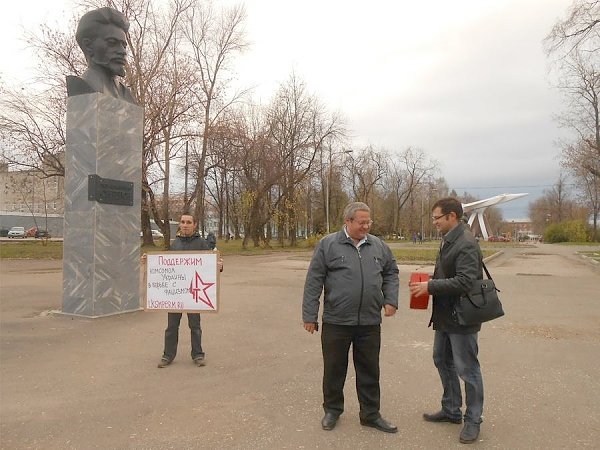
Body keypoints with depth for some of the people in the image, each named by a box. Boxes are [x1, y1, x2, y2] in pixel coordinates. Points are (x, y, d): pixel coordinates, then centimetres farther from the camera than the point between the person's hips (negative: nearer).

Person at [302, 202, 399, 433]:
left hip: (370, 322, 3)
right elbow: (313, 282, -6)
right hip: (336, 321, -3)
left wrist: (390, 300, 3)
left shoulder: (379, 246, 7)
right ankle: (332, 410, 33)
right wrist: (310, 315, -7)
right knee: (334, 369, 12)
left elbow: (391, 273, 18)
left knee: (369, 370, 14)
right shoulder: (328, 245, -6)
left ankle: (371, 414, 31)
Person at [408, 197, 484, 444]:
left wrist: (430, 286, -23)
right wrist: (429, 283, 2)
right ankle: (451, 410, 37)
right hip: (445, 315, 10)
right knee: (442, 361, 20)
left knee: (467, 369, 5)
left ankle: (473, 420, 23)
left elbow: (464, 282, -28)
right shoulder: (448, 240, 10)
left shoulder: (466, 244, -21)